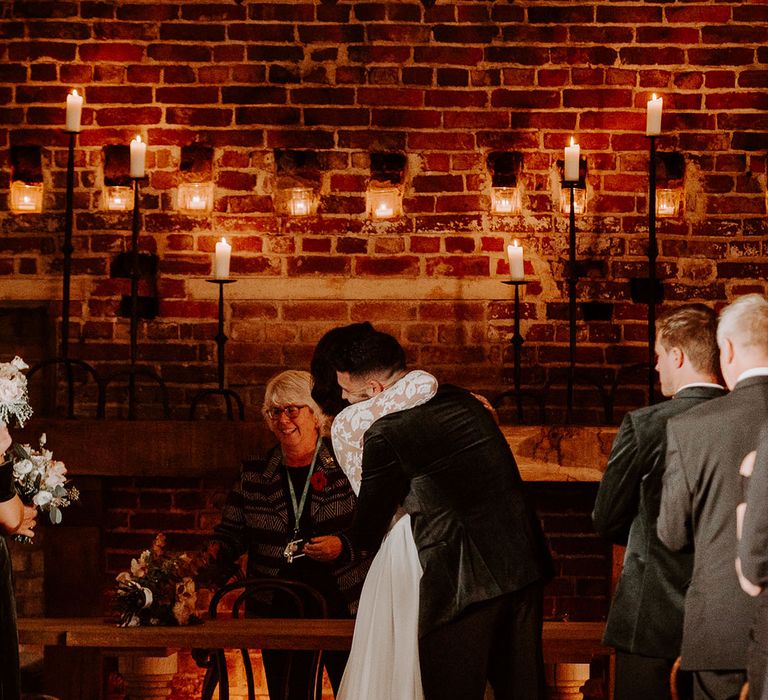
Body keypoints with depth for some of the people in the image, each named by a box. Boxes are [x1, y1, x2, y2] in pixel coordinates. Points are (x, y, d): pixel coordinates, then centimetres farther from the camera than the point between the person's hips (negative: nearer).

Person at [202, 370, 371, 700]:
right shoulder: (255, 474, 10)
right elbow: (231, 532, 11)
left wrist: (343, 545, -17)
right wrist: (216, 552, -9)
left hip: (342, 607, -2)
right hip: (279, 609, 2)